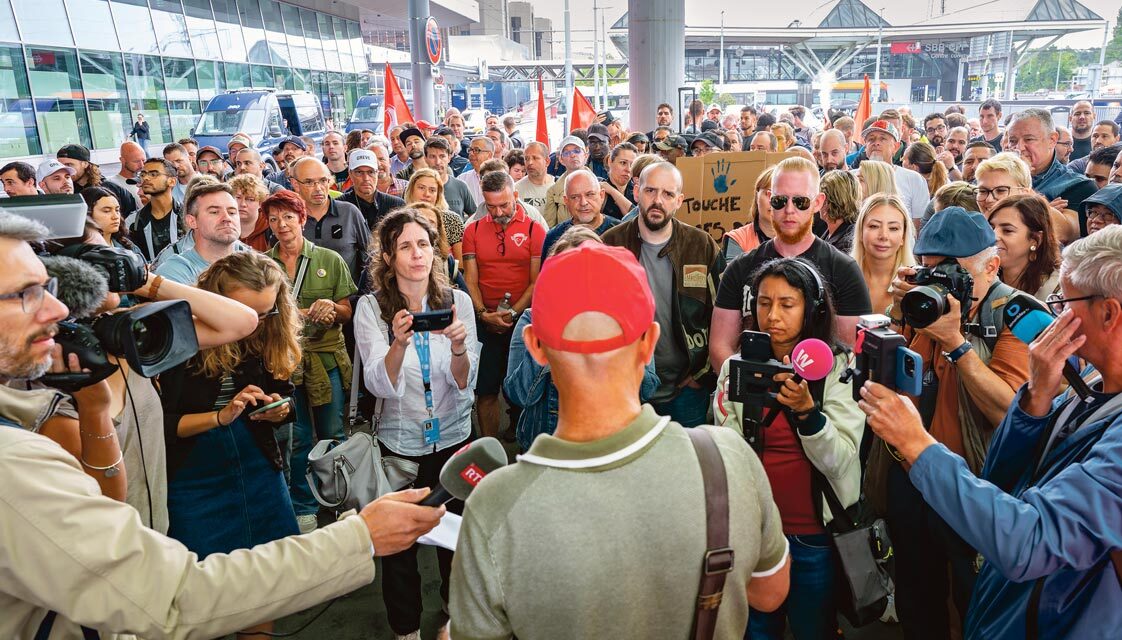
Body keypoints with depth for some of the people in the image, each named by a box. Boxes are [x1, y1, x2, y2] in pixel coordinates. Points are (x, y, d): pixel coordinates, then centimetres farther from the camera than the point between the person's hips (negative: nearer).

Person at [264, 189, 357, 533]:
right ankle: (303, 508, 24)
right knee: (296, 438, 7)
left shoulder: (330, 260, 3)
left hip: (326, 357, 0)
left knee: (333, 435, 7)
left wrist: (331, 307, -17)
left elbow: (347, 312, 6)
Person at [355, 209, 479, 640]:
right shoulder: (371, 308, -9)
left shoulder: (457, 301, -5)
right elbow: (381, 386, -18)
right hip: (399, 442, -1)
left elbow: (464, 383, -10)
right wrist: (398, 344, -36)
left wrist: (458, 347, -31)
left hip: (454, 437, 1)